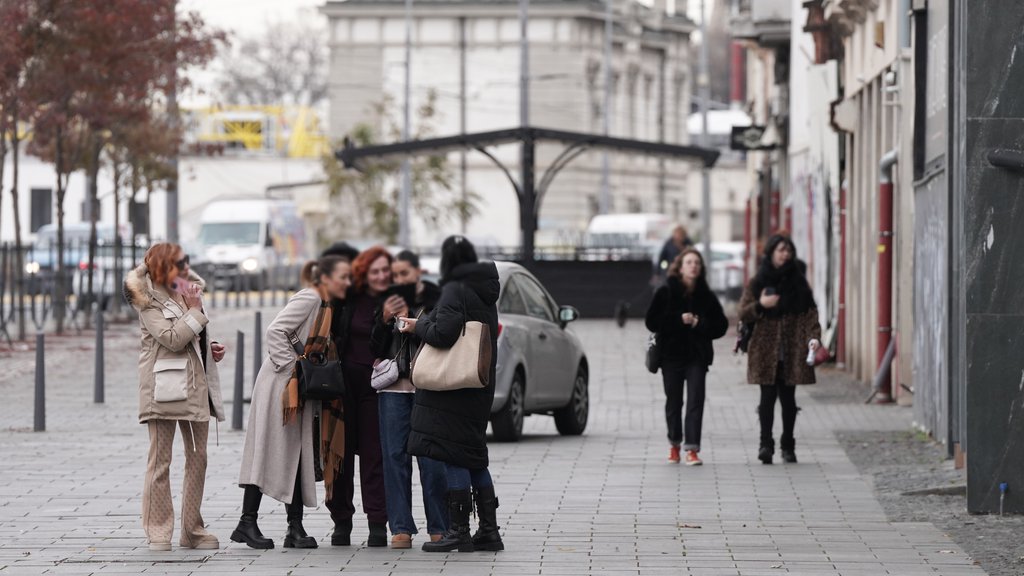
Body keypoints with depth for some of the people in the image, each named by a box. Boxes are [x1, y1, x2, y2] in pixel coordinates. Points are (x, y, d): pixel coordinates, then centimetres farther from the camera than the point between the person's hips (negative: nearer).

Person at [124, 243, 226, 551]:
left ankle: (192, 529, 14)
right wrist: (194, 309, -15)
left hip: (196, 385, 8)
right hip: (164, 387, -8)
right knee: (160, 460, -3)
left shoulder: (188, 291, 17)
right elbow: (172, 339, -19)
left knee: (197, 458, 7)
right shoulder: (149, 301, -7)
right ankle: (158, 532, -1)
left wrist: (211, 349, 11)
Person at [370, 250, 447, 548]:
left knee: (431, 457, -5)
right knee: (395, 456, 0)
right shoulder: (387, 303, 12)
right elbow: (376, 348, 9)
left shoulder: (435, 299, 2)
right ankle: (401, 528, 2)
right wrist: (385, 320, -6)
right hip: (393, 388, 3)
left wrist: (409, 320, -11)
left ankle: (439, 528, 2)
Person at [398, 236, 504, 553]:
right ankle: (489, 530, 13)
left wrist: (417, 326, -4)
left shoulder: (455, 290, -13)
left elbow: (443, 333, -23)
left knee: (454, 458, -5)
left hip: (453, 389, -9)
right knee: (474, 458, 13)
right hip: (479, 385, 9)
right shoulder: (485, 294, 13)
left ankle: (459, 532, -5)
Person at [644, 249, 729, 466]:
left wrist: (700, 324, -13)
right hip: (671, 354, 0)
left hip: (697, 356, 0)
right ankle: (674, 444, 29)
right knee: (673, 401, 10)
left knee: (696, 401, -10)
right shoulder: (665, 293, 0)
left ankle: (692, 448, -14)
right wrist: (679, 320, -15)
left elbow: (720, 325, 4)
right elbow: (652, 321, -6)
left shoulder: (707, 296, 4)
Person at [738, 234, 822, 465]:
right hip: (766, 349, -1)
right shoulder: (756, 284, 6)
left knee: (788, 397, 5)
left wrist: (814, 336, -13)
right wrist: (760, 305, -15)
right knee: (768, 396, -7)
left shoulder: (799, 283, 9)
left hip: (792, 351, 1)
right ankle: (766, 444, -9)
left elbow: (810, 313, 3)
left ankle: (788, 446, 14)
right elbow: (743, 314, 4)